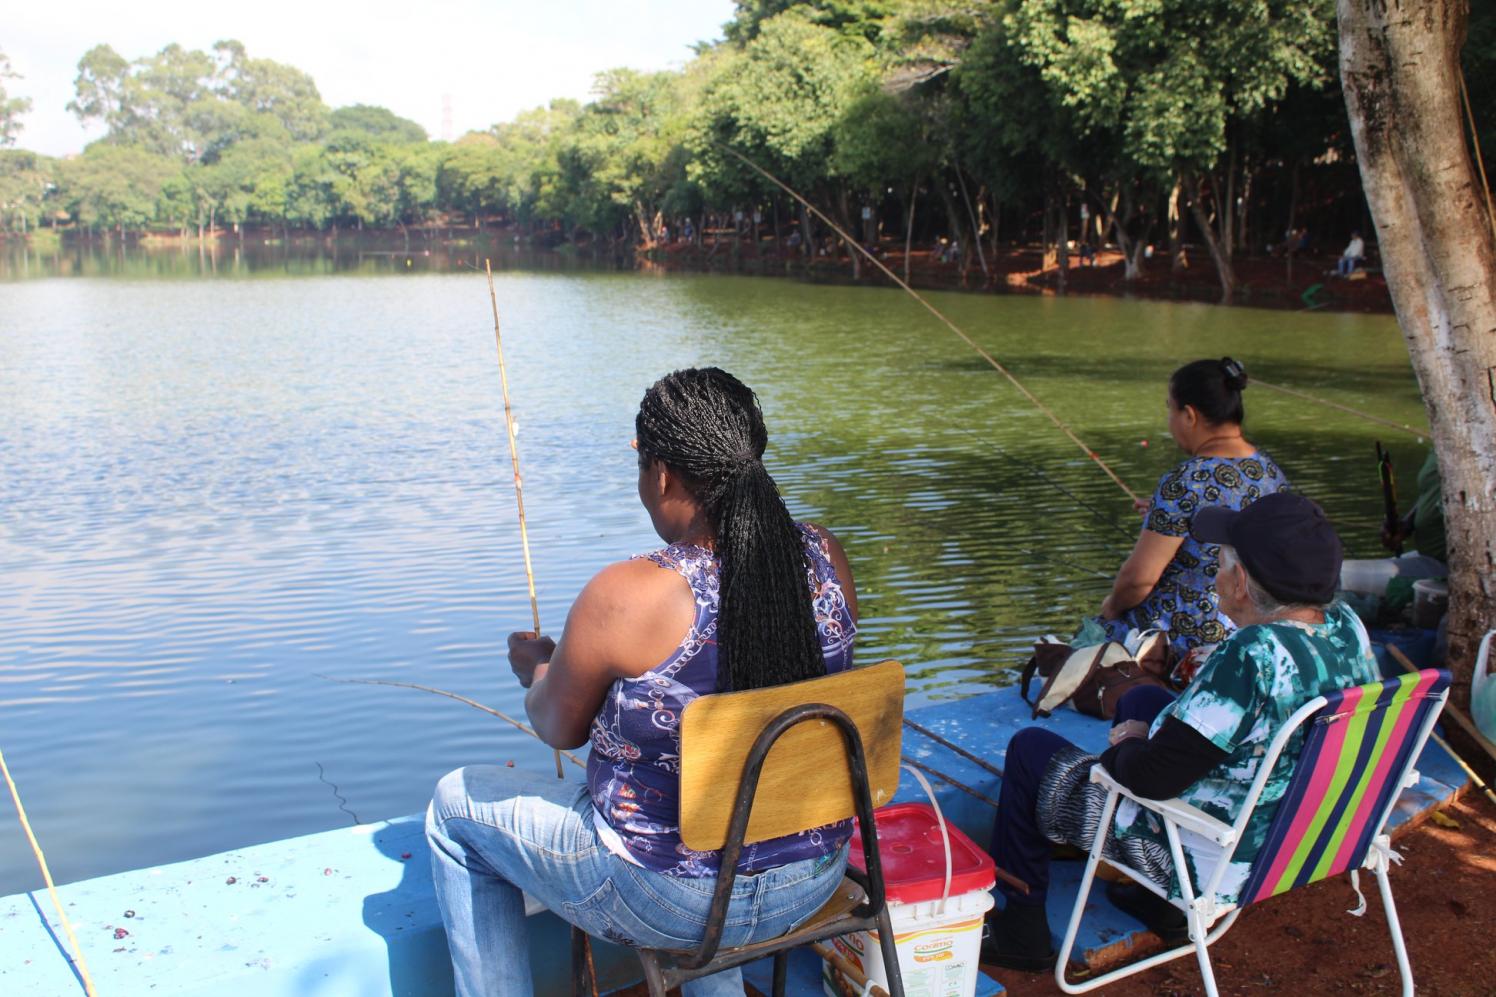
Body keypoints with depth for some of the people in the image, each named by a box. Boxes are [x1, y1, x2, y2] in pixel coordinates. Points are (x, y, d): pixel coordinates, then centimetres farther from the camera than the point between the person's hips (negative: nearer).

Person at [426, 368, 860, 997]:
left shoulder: (626, 597, -25)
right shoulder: (826, 559, -9)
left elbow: (560, 728, -8)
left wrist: (536, 668, 15)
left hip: (673, 902, -5)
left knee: (456, 805, 15)